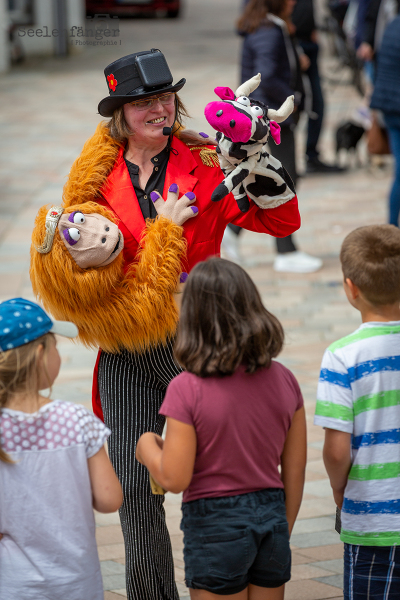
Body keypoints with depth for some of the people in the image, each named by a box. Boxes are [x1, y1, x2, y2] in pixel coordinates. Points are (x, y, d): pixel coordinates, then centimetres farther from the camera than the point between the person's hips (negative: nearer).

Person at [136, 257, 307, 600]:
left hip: (216, 524, -4)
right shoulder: (283, 381, -3)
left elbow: (173, 479, -16)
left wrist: (147, 447, 4)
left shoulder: (187, 390, -16)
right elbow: (294, 471, 4)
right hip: (271, 519, 4)